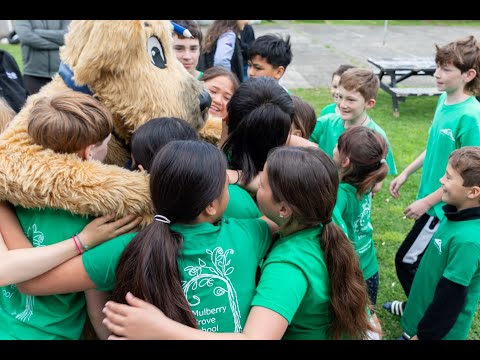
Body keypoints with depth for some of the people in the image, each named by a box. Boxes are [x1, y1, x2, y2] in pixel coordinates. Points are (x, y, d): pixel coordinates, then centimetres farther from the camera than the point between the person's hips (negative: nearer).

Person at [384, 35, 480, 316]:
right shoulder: (445, 100, 1)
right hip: (432, 201, 7)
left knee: (406, 261, 3)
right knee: (420, 262, 21)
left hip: (444, 207, -7)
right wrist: (406, 173, 15)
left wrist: (426, 202, -17)